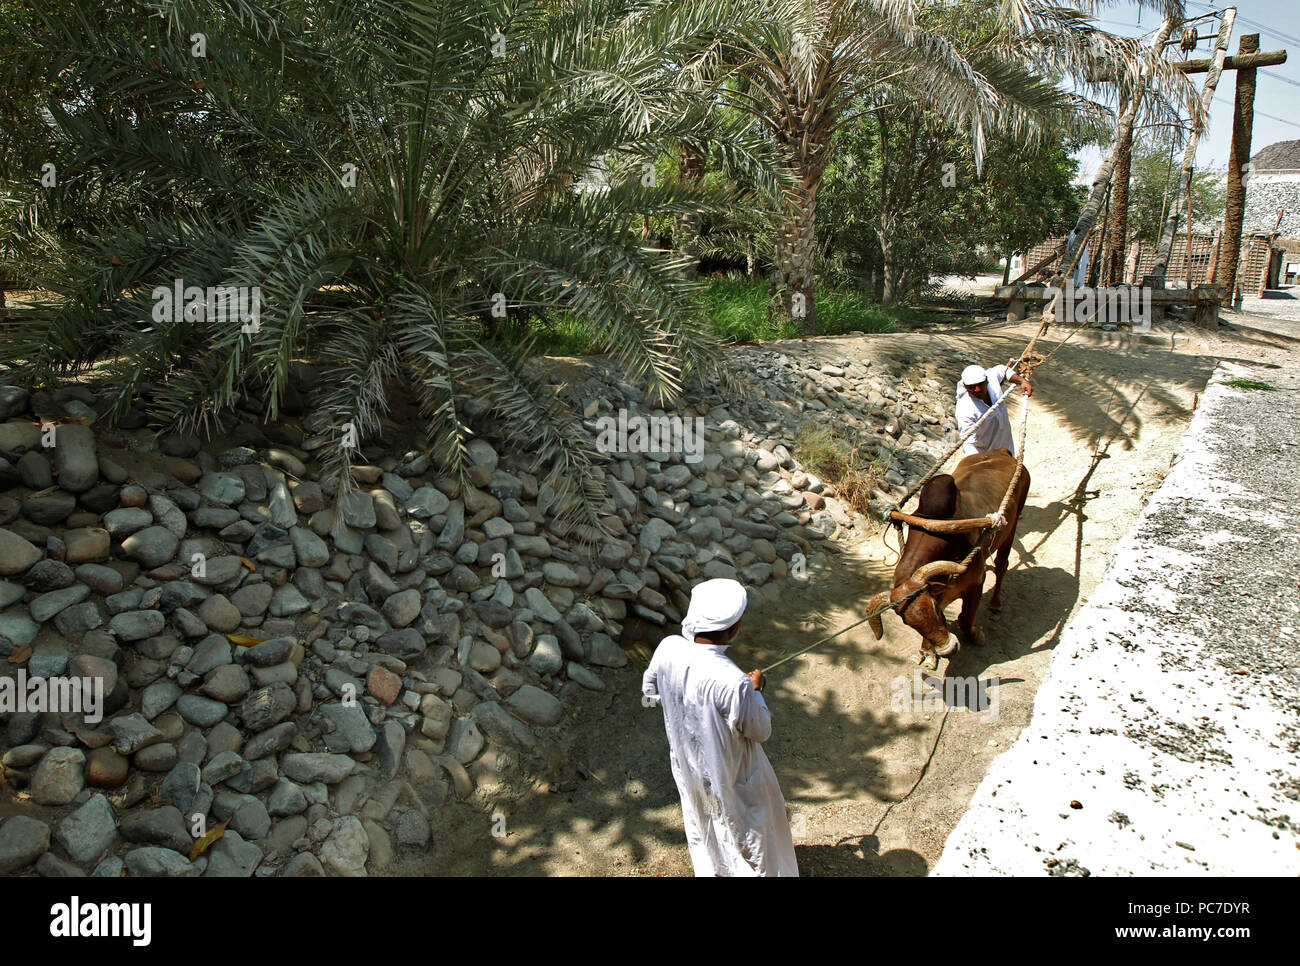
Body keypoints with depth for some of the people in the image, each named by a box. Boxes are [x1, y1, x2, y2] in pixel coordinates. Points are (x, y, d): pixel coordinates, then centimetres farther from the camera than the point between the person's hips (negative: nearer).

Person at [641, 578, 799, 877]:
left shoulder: (668, 648, -24)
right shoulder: (733, 683, -41)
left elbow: (649, 688, -1)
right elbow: (761, 731, -22)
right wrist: (754, 689, -6)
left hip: (686, 766, 6)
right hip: (731, 780, -6)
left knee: (702, 827, 33)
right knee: (753, 840, 23)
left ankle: (709, 870, 58)